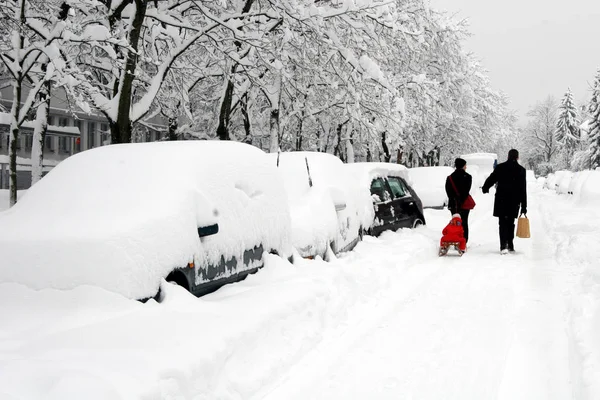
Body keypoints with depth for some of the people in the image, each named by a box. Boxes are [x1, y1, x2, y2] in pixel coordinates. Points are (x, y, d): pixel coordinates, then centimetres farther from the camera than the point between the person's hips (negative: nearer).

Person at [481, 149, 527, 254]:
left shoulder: (500, 167, -2)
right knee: (510, 222, 14)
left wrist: (485, 188, 26)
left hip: (501, 200, -1)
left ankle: (503, 245, -14)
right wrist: (524, 206, 3)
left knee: (502, 223, 0)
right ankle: (510, 245, 20)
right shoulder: (521, 170, -1)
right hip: (514, 201, 1)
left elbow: (491, 179, 4)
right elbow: (523, 189, -1)